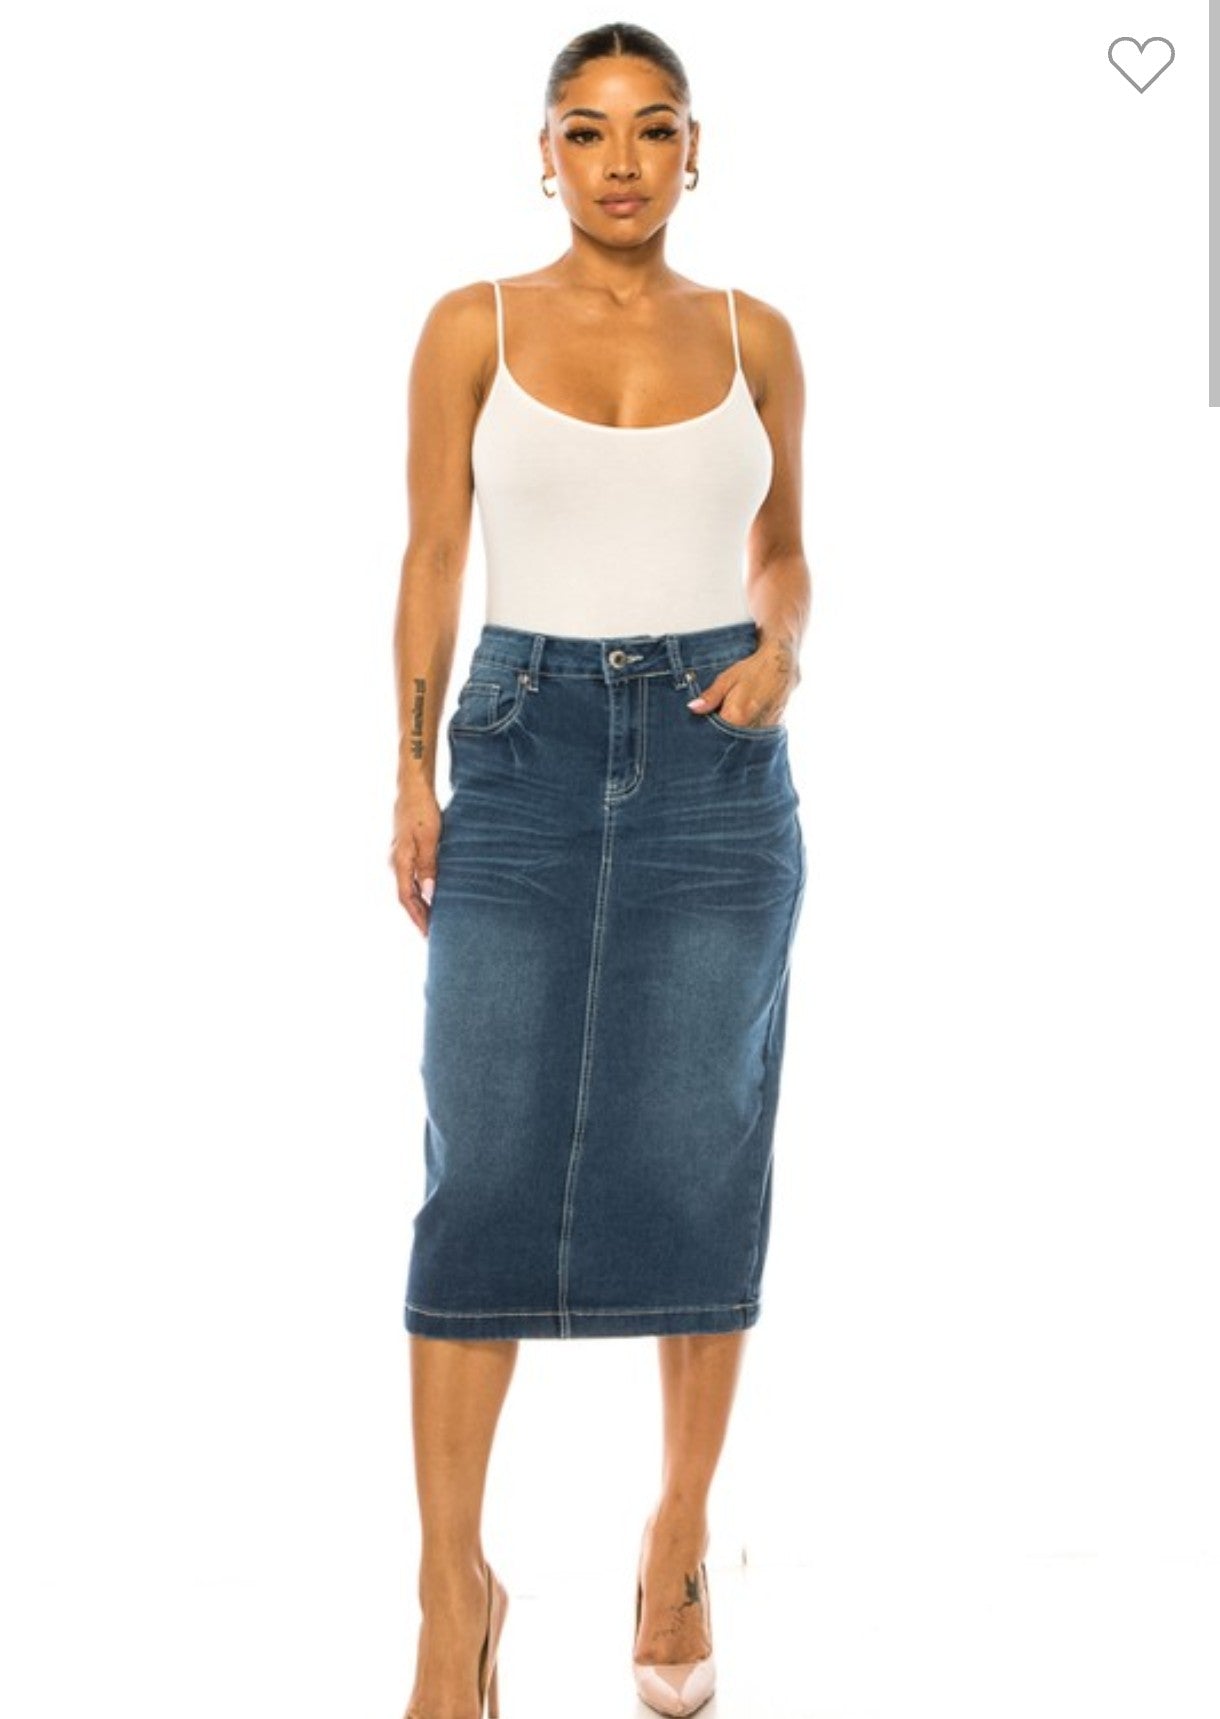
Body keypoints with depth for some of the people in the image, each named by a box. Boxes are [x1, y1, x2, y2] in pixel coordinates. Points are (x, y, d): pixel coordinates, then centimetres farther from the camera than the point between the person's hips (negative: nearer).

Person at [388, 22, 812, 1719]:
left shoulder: (754, 336, 8)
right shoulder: (473, 327, 3)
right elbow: (433, 558, 5)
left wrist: (780, 652, -4)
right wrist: (414, 772, -1)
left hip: (717, 758, 1)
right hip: (527, 743, -1)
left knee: (702, 1163, 5)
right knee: (485, 1169, -3)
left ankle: (682, 1541, 23)